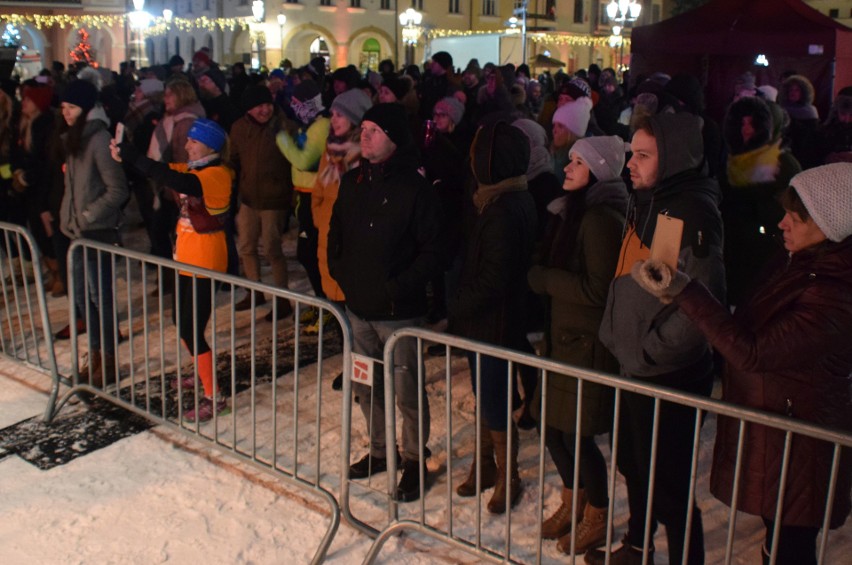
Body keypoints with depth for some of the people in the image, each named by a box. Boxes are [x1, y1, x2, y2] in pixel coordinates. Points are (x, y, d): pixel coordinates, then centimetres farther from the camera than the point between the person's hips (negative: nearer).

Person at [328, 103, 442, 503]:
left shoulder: (415, 188, -13)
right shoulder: (352, 183, 6)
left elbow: (432, 252, -14)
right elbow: (335, 234, 17)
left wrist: (400, 287, -17)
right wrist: (340, 273, 4)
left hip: (399, 311, -6)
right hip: (358, 307, 6)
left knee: (407, 391, 3)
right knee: (365, 386, 18)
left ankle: (414, 460, 23)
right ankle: (379, 451, 38)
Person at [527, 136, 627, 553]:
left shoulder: (602, 218, -18)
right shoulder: (573, 210, 10)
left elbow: (598, 288, -20)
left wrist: (544, 278, -13)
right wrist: (541, 276, -2)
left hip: (588, 344, -8)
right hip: (563, 336, 8)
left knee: (577, 434, 3)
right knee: (553, 427, 16)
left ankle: (597, 518, 26)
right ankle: (574, 503, 38)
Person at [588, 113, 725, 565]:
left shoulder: (693, 211, -20)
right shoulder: (646, 202, 7)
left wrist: (651, 351, -18)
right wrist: (614, 334, 11)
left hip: (669, 376, -9)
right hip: (634, 367, 9)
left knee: (667, 483, 4)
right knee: (633, 465, 24)